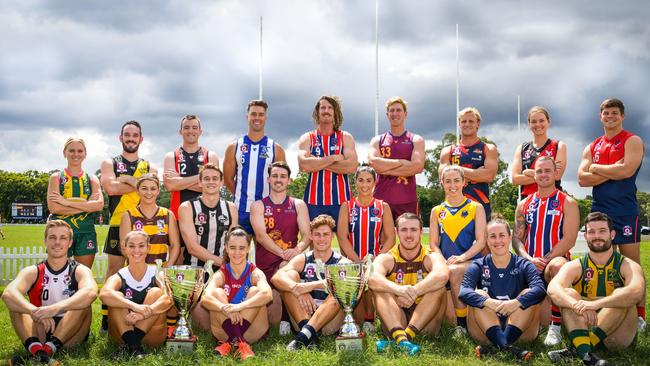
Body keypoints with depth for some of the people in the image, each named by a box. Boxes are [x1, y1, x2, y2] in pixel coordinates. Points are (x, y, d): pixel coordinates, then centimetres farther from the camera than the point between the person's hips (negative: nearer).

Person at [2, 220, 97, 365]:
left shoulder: (79, 271, -3)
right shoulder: (32, 272, 1)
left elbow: (90, 293, -29)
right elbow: (8, 294, -22)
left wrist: (56, 308, -45)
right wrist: (35, 312, -42)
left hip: (71, 333, -2)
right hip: (39, 332, 2)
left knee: (82, 304, -25)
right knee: (16, 303, -17)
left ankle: (47, 350, -40)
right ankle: (37, 350, -42)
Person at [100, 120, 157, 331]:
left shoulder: (149, 168, 15)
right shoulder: (110, 164, 10)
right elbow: (110, 187, -11)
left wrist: (126, 180, -9)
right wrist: (138, 184, -6)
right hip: (118, 224, -2)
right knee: (114, 269, -3)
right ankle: (106, 319, 0)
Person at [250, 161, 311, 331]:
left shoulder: (298, 205, 10)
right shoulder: (258, 206, 6)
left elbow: (306, 235, -1)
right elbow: (261, 235, -9)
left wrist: (297, 249, -24)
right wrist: (283, 253, -24)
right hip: (264, 265, 0)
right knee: (273, 320, -15)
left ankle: (286, 318, -21)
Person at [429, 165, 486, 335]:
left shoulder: (476, 208, 7)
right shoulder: (437, 211, 15)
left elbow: (480, 241, -1)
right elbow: (433, 244, 9)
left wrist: (461, 257, -18)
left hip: (471, 261, -3)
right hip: (446, 264, 3)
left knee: (454, 272, -38)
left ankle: (463, 324, -22)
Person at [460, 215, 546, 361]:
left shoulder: (523, 265, 4)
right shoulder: (478, 266, 5)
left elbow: (540, 289, -17)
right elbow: (463, 291, -15)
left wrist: (516, 302, -35)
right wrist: (490, 302, -33)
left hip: (518, 329, 0)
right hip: (487, 329, 0)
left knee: (528, 294, -20)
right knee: (478, 295, -21)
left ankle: (497, 346, -36)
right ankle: (504, 345, -43)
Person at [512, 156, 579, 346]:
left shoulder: (567, 203, 2)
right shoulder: (524, 204, 14)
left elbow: (569, 240, -9)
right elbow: (517, 238, 9)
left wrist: (545, 261, -18)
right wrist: (529, 259, -11)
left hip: (556, 260, -3)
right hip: (530, 267, 3)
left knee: (557, 266, -42)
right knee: (543, 319, -12)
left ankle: (556, 327, -32)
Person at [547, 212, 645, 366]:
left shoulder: (627, 266, -4)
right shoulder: (575, 267, 2)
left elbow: (637, 292, -28)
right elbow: (553, 288, -20)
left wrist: (596, 304, -41)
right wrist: (577, 305, -41)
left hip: (617, 335, -1)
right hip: (582, 331, 2)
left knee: (621, 294, -24)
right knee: (568, 293, -21)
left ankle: (577, 350, -33)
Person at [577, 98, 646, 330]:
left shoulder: (632, 141, 0)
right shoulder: (592, 148, 15)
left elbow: (627, 170, -17)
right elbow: (582, 179, 3)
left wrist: (596, 168, -5)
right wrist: (612, 172, -9)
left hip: (625, 211, -5)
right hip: (599, 209, 5)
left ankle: (639, 315, 1)